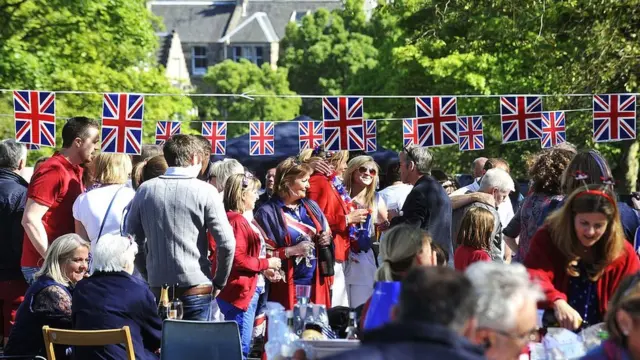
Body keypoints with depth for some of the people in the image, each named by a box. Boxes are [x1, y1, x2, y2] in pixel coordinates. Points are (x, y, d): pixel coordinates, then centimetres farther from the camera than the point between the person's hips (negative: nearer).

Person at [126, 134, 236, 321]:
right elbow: (227, 244, -9)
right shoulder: (205, 191, -6)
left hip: (158, 288, 4)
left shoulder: (145, 190, 5)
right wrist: (219, 283, 4)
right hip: (196, 289, -3)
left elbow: (133, 239, 8)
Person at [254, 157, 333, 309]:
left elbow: (326, 234, 24)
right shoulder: (267, 213, -7)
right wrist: (292, 250, -19)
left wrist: (327, 239, 2)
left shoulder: (311, 206, 13)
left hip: (317, 282, 6)